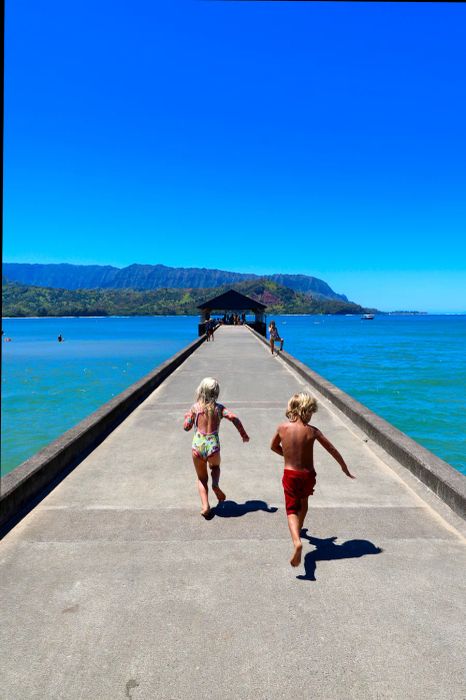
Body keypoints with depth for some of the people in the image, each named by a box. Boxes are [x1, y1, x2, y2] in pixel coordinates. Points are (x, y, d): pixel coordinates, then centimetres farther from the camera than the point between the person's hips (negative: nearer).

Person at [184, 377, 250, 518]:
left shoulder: (195, 407, 2)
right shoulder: (219, 408, 3)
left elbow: (186, 427, 3)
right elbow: (233, 417, -12)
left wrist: (188, 416, 22)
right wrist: (244, 434, -3)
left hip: (198, 444, 0)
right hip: (213, 445, 0)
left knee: (202, 478, 19)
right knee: (215, 466, 33)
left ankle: (205, 506, 4)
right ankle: (215, 484, 3)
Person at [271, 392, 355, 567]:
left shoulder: (282, 428, -9)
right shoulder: (312, 431, -12)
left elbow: (273, 447, 9)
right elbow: (333, 450, -5)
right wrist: (345, 469, 8)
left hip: (290, 475, -1)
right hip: (308, 475, 1)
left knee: (292, 510, 3)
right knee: (303, 501, 29)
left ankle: (297, 541, -22)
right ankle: (298, 529, 51)